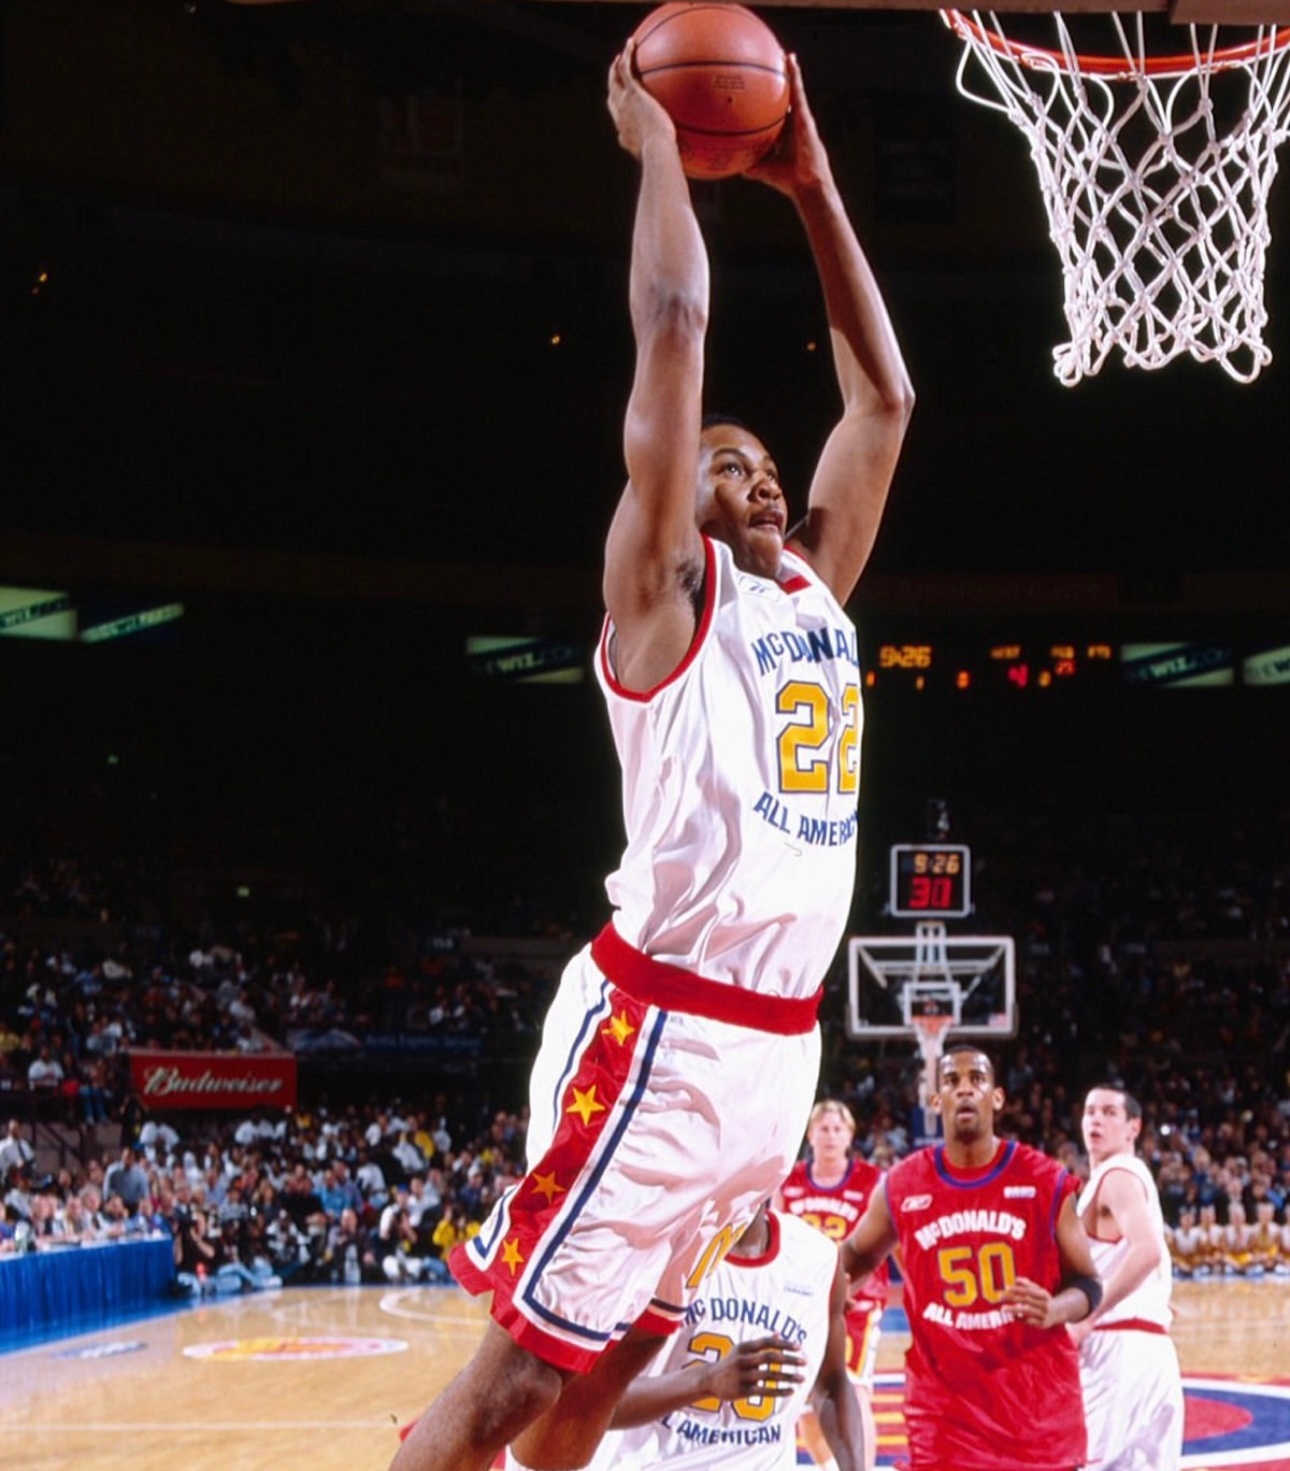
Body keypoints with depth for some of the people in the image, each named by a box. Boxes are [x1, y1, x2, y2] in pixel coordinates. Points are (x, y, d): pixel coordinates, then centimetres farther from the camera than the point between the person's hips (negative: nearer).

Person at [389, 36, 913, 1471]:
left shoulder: (814, 591, 18)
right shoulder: (666, 586, -2)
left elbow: (883, 395, 20)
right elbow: (673, 329, -10)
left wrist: (811, 186, 18)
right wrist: (657, 144, 0)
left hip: (779, 1043, 8)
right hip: (659, 1030, -7)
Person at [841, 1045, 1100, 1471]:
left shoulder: (1046, 1181, -2)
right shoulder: (901, 1186, 1)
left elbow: (1087, 1284, 4)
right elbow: (856, 1256, 20)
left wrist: (1055, 1310, -18)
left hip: (1038, 1405, 0)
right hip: (944, 1409, 0)